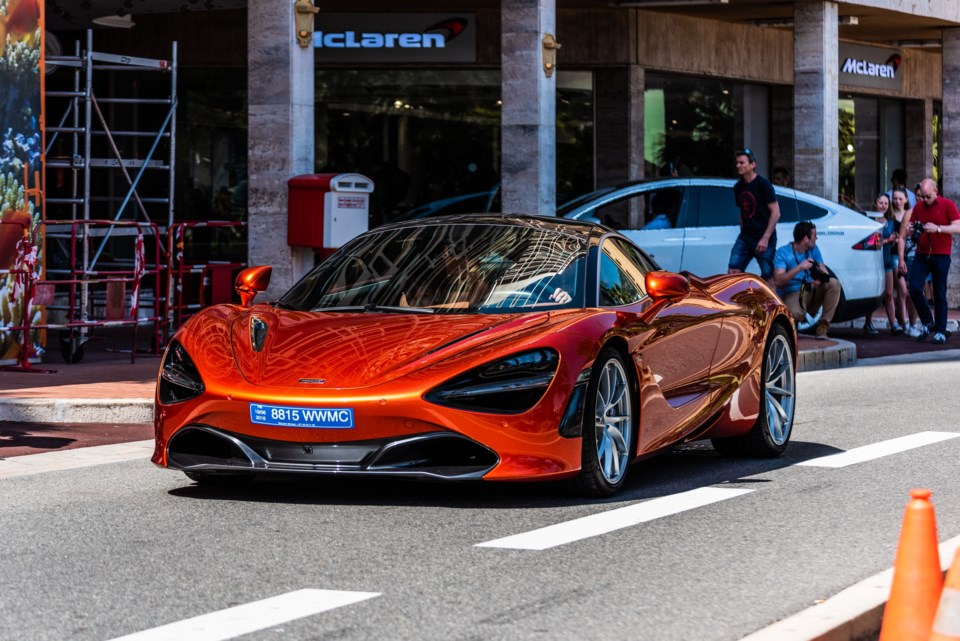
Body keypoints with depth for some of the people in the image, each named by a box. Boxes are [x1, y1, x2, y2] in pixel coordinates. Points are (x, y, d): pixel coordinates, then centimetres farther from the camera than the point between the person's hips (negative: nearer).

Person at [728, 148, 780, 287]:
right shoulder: (738, 187, 10)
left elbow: (776, 212, -12)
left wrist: (765, 238, -17)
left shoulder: (763, 185, -10)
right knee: (733, 271, -5)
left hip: (764, 238, -6)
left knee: (768, 277, -3)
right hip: (745, 237, 6)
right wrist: (743, 232, 9)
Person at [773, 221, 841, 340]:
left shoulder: (813, 249, 7)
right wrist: (799, 268, -32)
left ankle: (823, 325, -16)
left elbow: (825, 273, 2)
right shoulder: (783, 253, -12)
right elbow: (778, 281, -22)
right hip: (791, 294, -6)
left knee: (834, 283, -20)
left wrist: (821, 277, -24)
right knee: (797, 313, -40)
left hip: (810, 291, 6)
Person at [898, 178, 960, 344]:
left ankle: (940, 332, 5)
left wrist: (937, 228, -22)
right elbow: (904, 234, 15)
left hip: (941, 256, -4)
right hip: (921, 254, 4)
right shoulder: (918, 207, 9)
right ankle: (927, 322, 9)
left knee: (939, 294, -1)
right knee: (914, 288, -9)